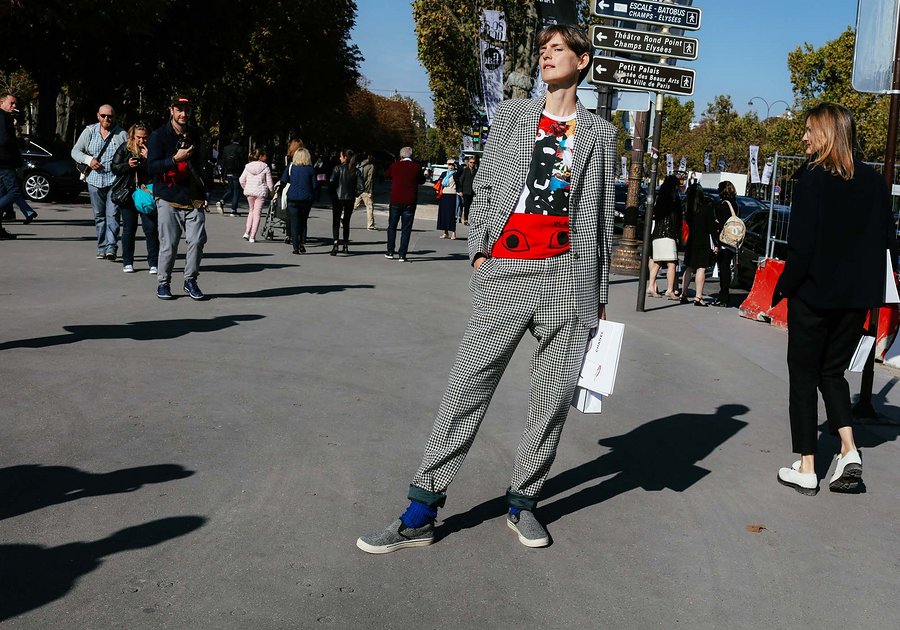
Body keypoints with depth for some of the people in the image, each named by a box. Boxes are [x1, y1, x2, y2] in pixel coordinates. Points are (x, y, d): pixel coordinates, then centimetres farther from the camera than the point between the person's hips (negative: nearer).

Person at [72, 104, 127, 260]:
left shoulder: (122, 134, 3)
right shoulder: (89, 131, 9)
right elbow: (75, 151, 10)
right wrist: (88, 160, -8)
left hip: (115, 181, -3)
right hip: (95, 181, 3)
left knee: (112, 215, -11)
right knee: (99, 215, 9)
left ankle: (111, 248, -13)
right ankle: (102, 247, 16)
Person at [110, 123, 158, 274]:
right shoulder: (124, 149, 4)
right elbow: (114, 168, 3)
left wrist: (148, 158, -20)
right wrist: (127, 165, -14)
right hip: (127, 194, 1)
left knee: (151, 228, -7)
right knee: (129, 229, 8)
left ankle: (154, 263, -1)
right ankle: (127, 262, 16)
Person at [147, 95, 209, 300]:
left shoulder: (194, 135, 14)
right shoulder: (158, 136, -1)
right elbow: (151, 167, -10)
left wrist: (202, 195, 20)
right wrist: (175, 159, -24)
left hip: (193, 199, 4)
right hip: (168, 200, -4)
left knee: (197, 240, -5)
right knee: (169, 244, -2)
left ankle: (190, 280, 11)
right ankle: (163, 283, 14)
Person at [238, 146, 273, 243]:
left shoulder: (248, 166, 4)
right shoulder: (265, 167, -8)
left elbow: (241, 180, 4)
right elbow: (269, 183, -6)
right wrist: (272, 193, 9)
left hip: (249, 191, 4)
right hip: (261, 192, -4)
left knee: (251, 210, 23)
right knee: (257, 213, 3)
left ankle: (247, 232, 13)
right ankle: (252, 237, 2)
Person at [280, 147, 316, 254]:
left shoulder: (290, 167, 0)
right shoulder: (311, 169, 0)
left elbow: (283, 182, -2)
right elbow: (314, 185, -1)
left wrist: (283, 194, 11)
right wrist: (313, 197, 10)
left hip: (292, 198, -1)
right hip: (306, 199, 1)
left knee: (294, 222, 4)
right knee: (303, 221, 16)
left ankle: (296, 247, -1)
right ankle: (302, 244, 7)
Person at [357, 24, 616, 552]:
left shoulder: (600, 134, 13)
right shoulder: (511, 115, 15)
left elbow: (603, 215, 13)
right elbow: (484, 186, 13)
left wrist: (600, 292, 10)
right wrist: (479, 249, 0)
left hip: (569, 273, 1)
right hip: (505, 272, 0)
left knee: (555, 394, 3)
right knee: (469, 385, -5)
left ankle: (524, 503, 18)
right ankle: (421, 514, -1)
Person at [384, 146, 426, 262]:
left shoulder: (395, 166, -3)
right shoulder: (417, 167, -5)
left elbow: (386, 175, 14)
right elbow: (422, 181, 10)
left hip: (395, 201, 1)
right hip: (410, 202, -1)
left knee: (392, 226, 16)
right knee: (406, 229, 3)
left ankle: (390, 252, 16)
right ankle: (402, 255, 0)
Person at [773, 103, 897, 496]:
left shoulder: (812, 177, -13)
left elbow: (802, 244, -17)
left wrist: (784, 287, -6)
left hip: (814, 294, -5)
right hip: (856, 298, 5)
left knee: (803, 377, 7)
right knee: (833, 371, 20)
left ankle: (806, 469, 11)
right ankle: (849, 451, 5)